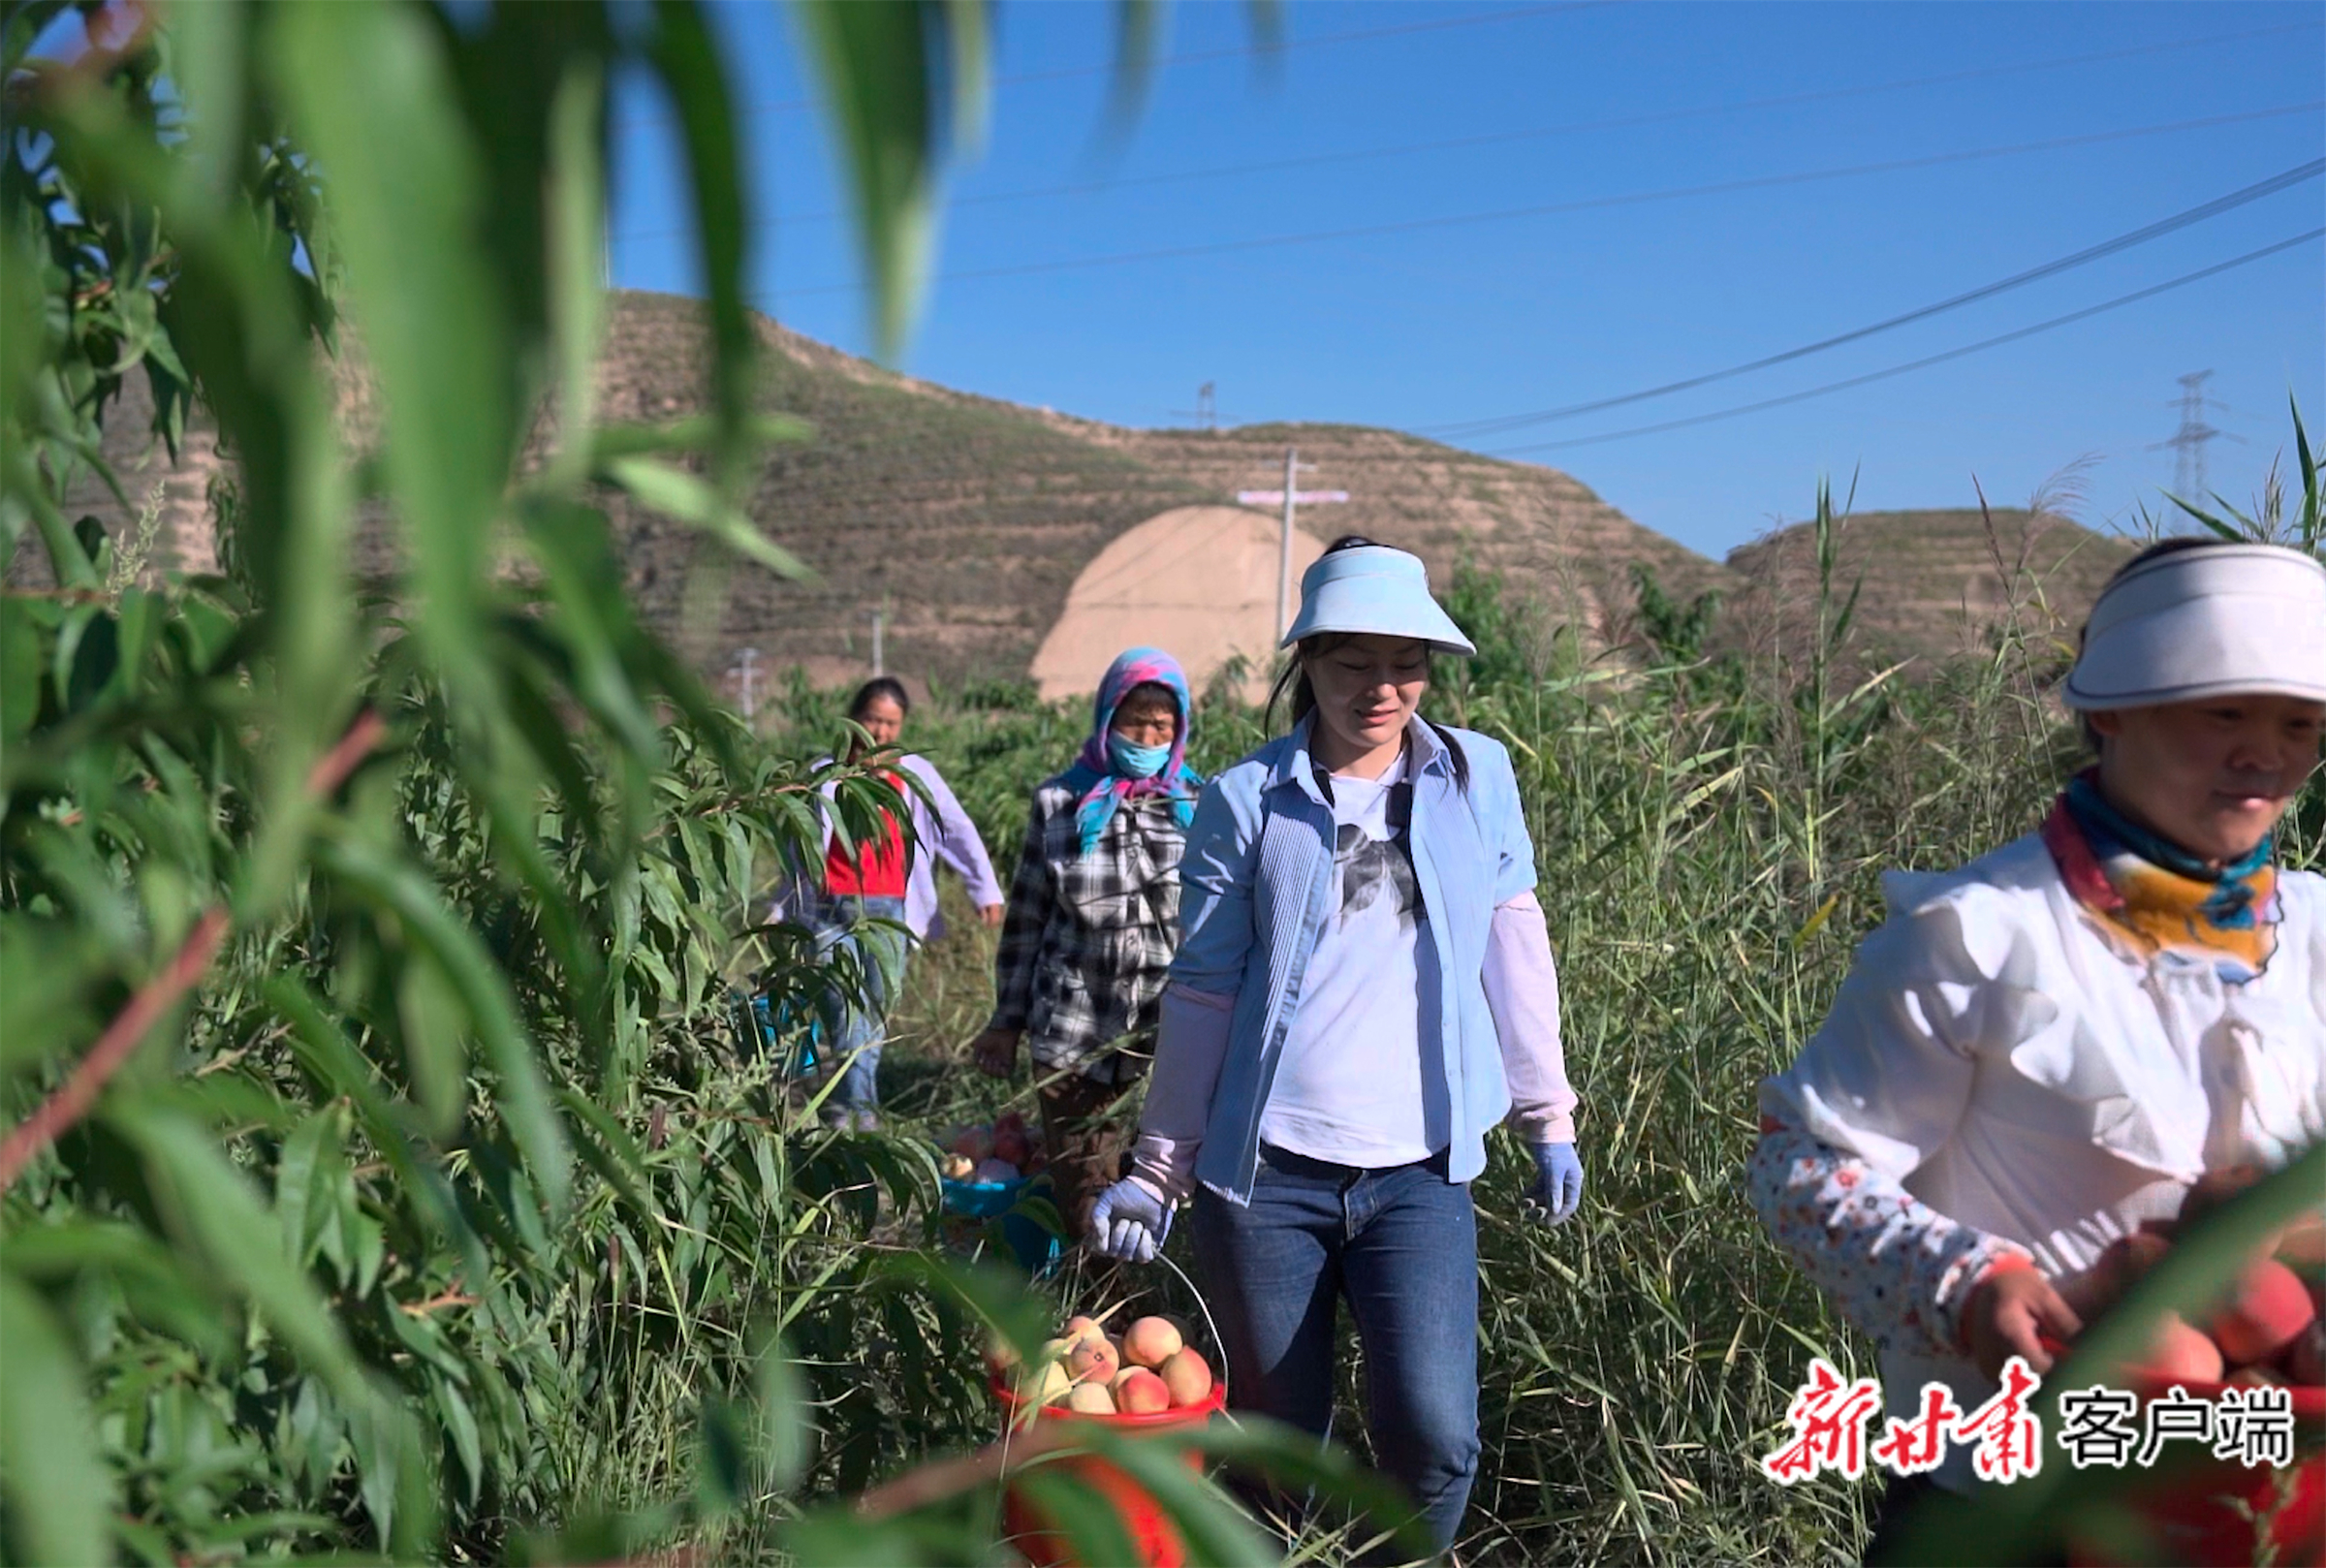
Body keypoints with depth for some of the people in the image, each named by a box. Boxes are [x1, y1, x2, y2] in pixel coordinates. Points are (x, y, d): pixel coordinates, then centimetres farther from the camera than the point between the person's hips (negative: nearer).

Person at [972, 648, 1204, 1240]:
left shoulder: (1198, 806, 5)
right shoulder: (1060, 803, 6)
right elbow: (1026, 919, 11)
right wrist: (1007, 1021, 10)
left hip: (1174, 1034, -1)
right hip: (1074, 1035, 1)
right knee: (1084, 1204, 6)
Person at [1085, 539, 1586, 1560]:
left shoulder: (1478, 778, 5)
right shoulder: (1246, 800, 0)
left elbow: (1512, 942, 10)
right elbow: (1205, 989, 2)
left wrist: (1548, 1116, 10)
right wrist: (1159, 1167, 1)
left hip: (1422, 1172, 1)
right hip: (1266, 1170, 0)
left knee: (1435, 1437, -12)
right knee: (1276, 1446, 9)